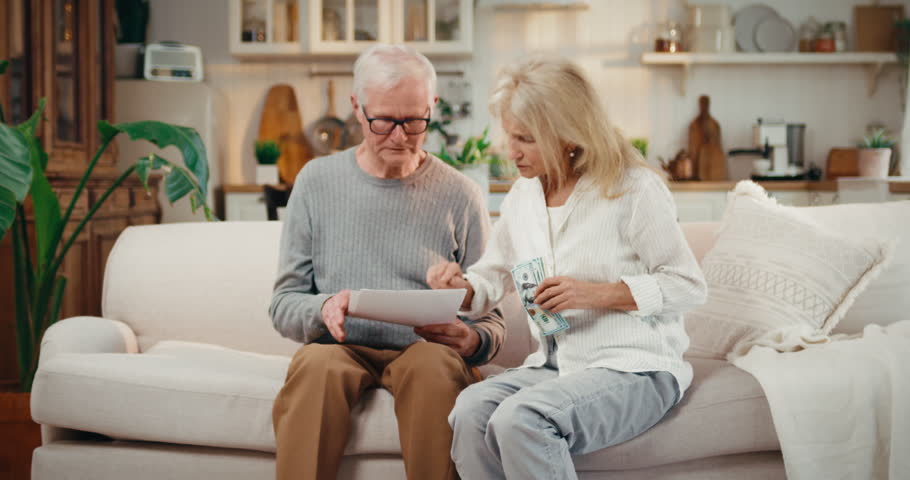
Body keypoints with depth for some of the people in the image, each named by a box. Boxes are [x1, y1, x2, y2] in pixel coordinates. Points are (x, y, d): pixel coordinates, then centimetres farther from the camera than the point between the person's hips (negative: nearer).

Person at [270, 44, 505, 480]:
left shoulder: (459, 195, 5)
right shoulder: (317, 182, 7)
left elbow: (490, 318, 9)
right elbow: (283, 304, 7)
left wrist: (474, 341, -15)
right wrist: (322, 309, -15)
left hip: (424, 351, 0)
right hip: (341, 347, 0)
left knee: (435, 363, -34)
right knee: (316, 364, -33)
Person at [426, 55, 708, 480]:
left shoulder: (633, 188, -8)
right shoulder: (522, 196, 12)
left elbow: (688, 285, -8)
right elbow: (493, 277, 19)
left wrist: (597, 294, -18)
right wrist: (462, 287, -5)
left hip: (635, 369, -6)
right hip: (554, 365, 6)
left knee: (519, 418, -32)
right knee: (471, 410, -25)